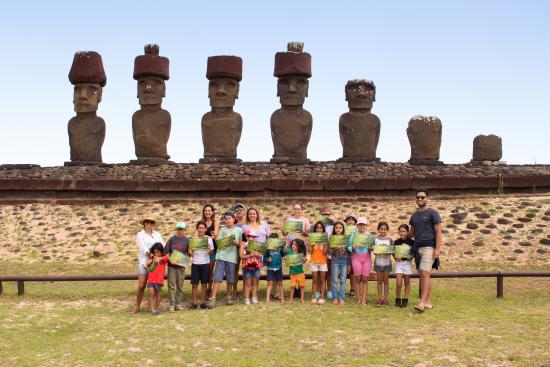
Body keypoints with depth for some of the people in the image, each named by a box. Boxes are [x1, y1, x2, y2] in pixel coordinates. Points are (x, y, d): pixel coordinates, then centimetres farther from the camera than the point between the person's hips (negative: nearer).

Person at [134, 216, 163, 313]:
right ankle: (137, 307, 6)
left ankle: (150, 306, 8)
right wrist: (150, 254, -22)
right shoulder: (140, 235, 5)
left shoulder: (157, 234, 17)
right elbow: (142, 247, -9)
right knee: (141, 286, -7)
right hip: (144, 262, -3)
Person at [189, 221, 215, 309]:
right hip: (195, 263, 1)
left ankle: (203, 302, 14)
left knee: (204, 284, 5)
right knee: (194, 284, 1)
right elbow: (190, 251, 7)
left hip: (205, 263, 0)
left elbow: (212, 251, 5)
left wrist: (209, 251, -17)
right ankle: (194, 303, 8)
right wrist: (191, 252, -15)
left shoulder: (209, 239, 1)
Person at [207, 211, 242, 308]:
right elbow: (218, 242, 3)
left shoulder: (239, 230, 8)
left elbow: (241, 244, 10)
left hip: (232, 257, 1)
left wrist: (237, 243, -10)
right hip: (221, 256, 0)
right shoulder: (222, 230, 9)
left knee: (230, 279, 7)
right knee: (217, 278, -8)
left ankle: (228, 297, 24)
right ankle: (212, 299, -10)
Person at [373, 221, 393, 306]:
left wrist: (388, 252, -18)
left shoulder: (390, 239, 1)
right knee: (379, 280, 5)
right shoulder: (375, 239, 2)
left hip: (387, 262, 0)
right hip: (378, 261, 0)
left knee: (386, 280, 4)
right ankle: (380, 298, 11)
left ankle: (385, 299, 9)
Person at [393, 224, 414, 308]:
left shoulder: (411, 242, -3)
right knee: (398, 283, -8)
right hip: (399, 263, 0)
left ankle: (405, 300, 15)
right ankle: (397, 300, 7)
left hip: (407, 262, 0)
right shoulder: (396, 242, 2)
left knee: (407, 282, 6)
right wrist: (395, 257, -11)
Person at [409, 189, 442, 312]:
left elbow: (438, 232, -6)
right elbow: (411, 232, 25)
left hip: (429, 247, -6)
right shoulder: (414, 215, 17)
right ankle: (428, 302, 10)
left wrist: (437, 249, -13)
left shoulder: (433, 213, -1)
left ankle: (422, 302, -18)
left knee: (424, 274, -14)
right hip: (417, 247, 6)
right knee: (424, 275, 7)